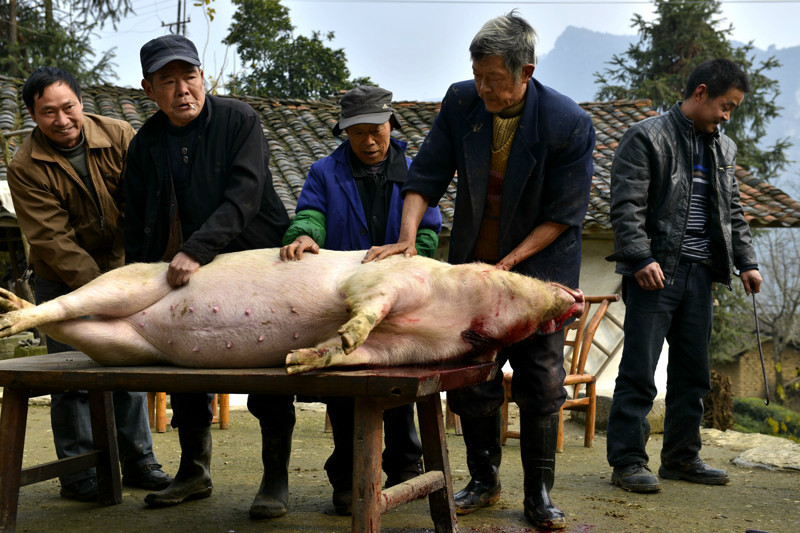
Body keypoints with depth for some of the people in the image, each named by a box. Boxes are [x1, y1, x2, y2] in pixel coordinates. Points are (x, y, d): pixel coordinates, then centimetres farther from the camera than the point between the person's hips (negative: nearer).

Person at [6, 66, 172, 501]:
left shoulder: (119, 137, -10)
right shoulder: (25, 168, -16)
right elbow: (51, 241, -20)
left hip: (120, 269, 3)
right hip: (62, 281, -3)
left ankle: (137, 461, 19)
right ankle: (78, 473, 8)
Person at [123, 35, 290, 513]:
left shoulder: (239, 120, -10)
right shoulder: (146, 143, 4)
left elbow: (244, 196, -22)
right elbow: (137, 227, 9)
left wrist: (197, 249, -32)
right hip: (190, 272, 5)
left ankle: (276, 474, 8)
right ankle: (194, 471, 24)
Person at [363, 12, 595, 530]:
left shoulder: (569, 123, -18)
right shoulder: (461, 102, -8)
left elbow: (565, 214, -13)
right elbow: (427, 175, -4)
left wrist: (513, 260, -20)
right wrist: (408, 235, -18)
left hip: (539, 265, -3)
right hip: (474, 264, 3)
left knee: (541, 381, 0)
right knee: (472, 378, 7)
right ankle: (484, 480, 25)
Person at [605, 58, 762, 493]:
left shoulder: (723, 149, 19)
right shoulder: (647, 137, -3)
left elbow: (732, 212, 24)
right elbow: (626, 206, -11)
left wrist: (746, 261, 13)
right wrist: (642, 258, -20)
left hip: (700, 275, 7)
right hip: (655, 273, -7)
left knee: (692, 372, 11)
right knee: (639, 372, -5)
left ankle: (681, 457, 21)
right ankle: (627, 461, 1)